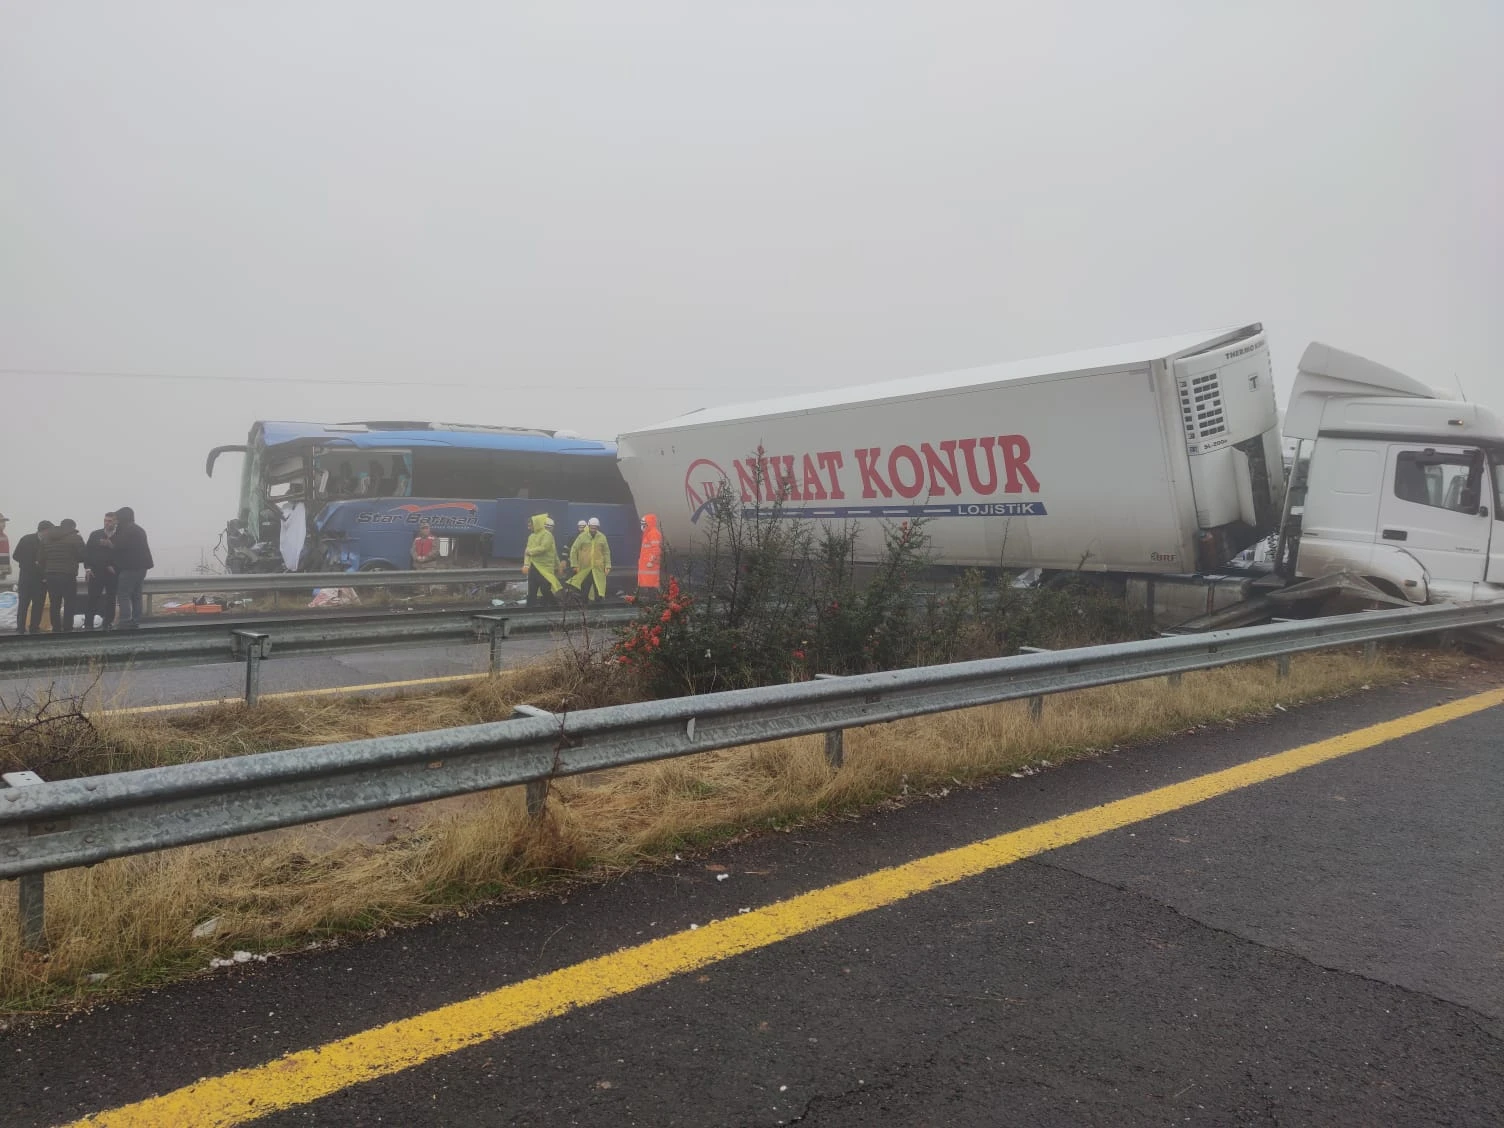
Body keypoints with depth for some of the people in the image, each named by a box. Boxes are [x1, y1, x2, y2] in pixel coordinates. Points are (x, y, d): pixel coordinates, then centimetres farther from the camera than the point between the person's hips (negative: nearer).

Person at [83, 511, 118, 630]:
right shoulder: (95, 535, 7)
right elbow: (87, 552, 5)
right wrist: (87, 568, -2)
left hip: (112, 573, -1)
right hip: (96, 572, 1)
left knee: (110, 600, 3)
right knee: (92, 599, -1)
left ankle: (107, 624, 9)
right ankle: (88, 625, 1)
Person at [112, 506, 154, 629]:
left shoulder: (126, 530, -11)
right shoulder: (139, 530, 19)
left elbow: (119, 546, -16)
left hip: (129, 568, -9)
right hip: (141, 567, 9)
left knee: (125, 595, -8)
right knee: (136, 595, 11)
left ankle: (125, 621, -14)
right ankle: (135, 621, 11)